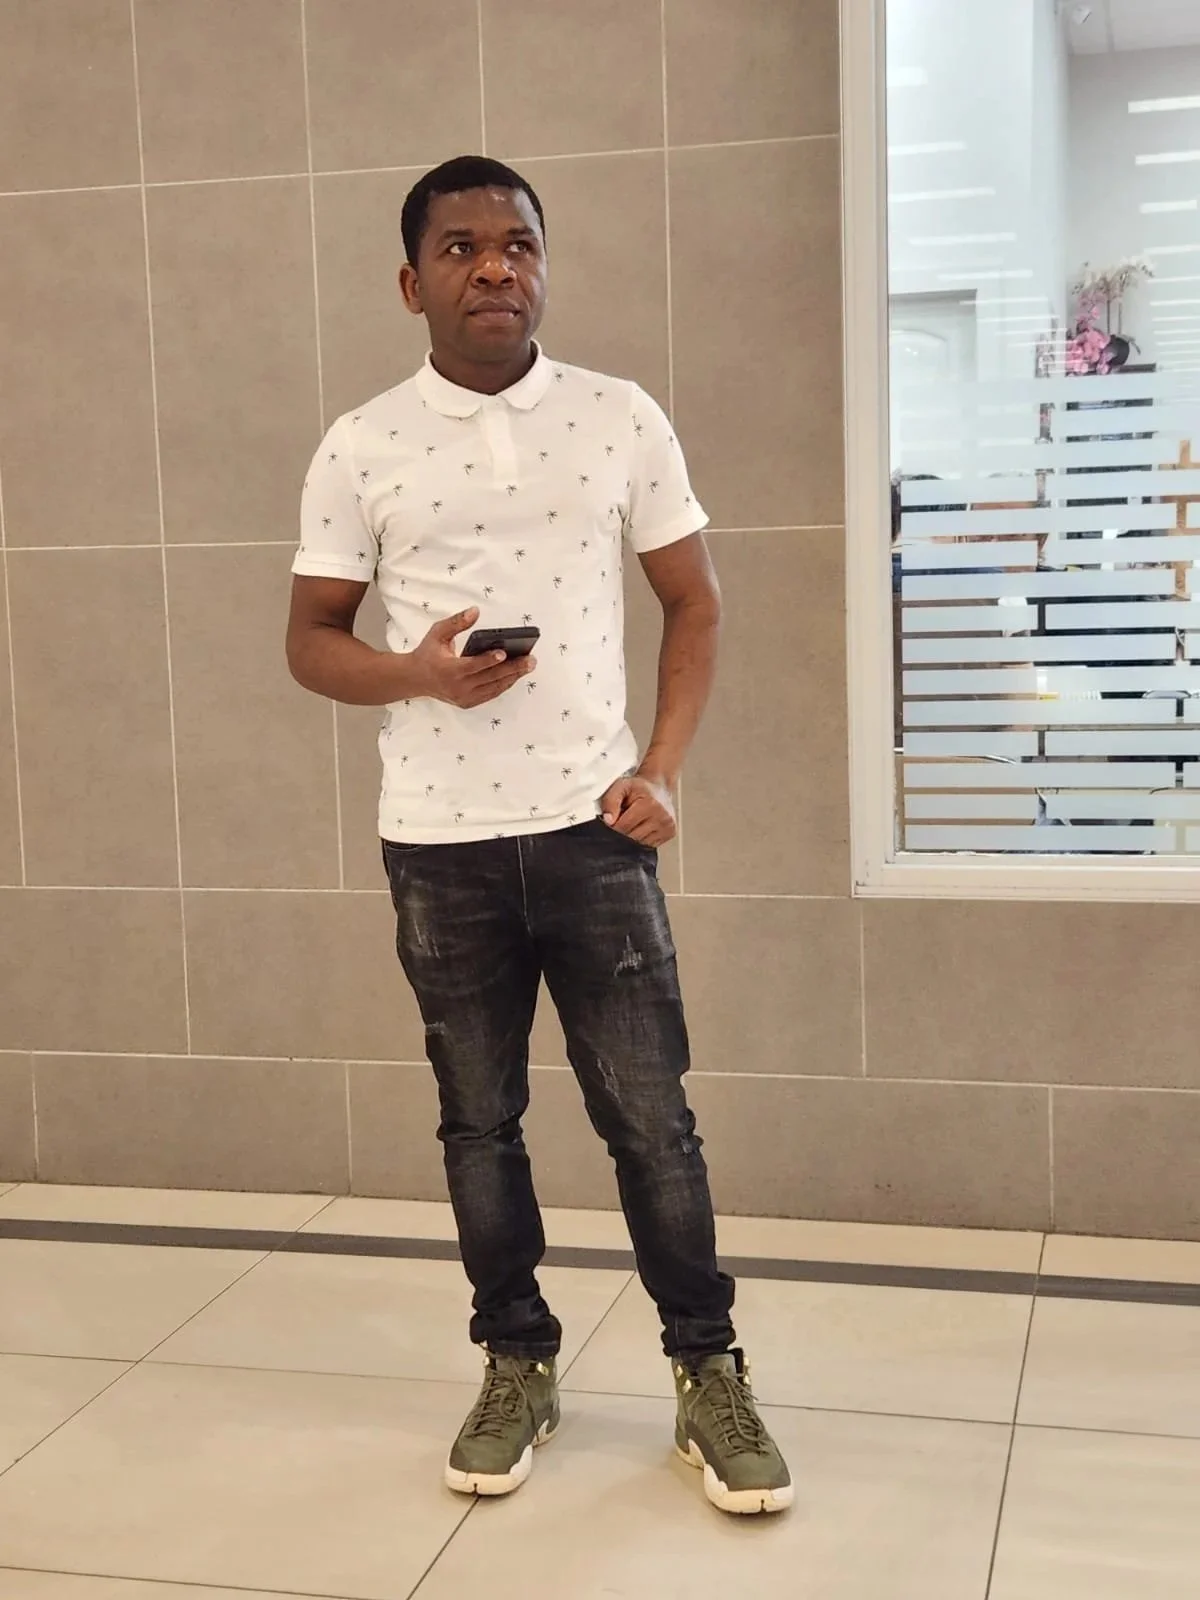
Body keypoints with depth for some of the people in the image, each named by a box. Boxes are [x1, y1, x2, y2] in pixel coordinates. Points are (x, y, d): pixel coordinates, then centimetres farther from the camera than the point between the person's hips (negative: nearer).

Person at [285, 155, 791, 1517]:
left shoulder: (622, 419, 1)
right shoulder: (360, 448, 0)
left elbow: (693, 602, 7)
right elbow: (310, 641, 4)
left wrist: (661, 769, -5)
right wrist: (416, 674, -17)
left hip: (593, 828, 0)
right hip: (437, 844, 1)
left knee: (649, 1114, 3)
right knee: (479, 1121, 11)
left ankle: (708, 1372, 19)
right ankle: (518, 1367, 28)